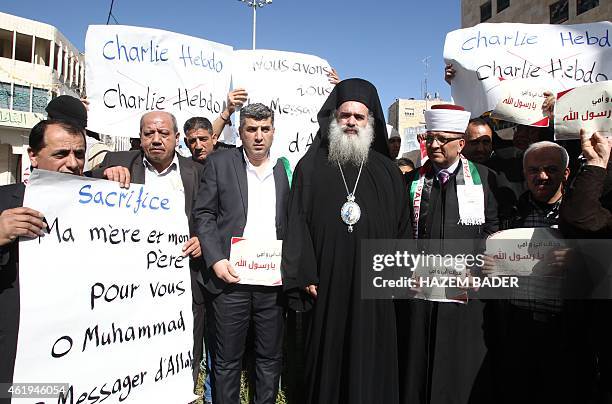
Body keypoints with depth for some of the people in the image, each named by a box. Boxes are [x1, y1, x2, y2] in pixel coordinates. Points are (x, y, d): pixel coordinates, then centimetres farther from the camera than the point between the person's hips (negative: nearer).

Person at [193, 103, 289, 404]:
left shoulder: (284, 170, 9)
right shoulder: (220, 163, 2)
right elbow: (204, 214, 0)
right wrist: (216, 260, -11)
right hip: (231, 277, -2)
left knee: (271, 357, 13)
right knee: (227, 359, 10)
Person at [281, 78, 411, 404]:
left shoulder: (387, 171, 8)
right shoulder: (311, 166, 3)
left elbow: (402, 227, 8)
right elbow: (297, 222, -2)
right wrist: (305, 276, -7)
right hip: (327, 284, -1)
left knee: (371, 362, 10)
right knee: (328, 357, 9)